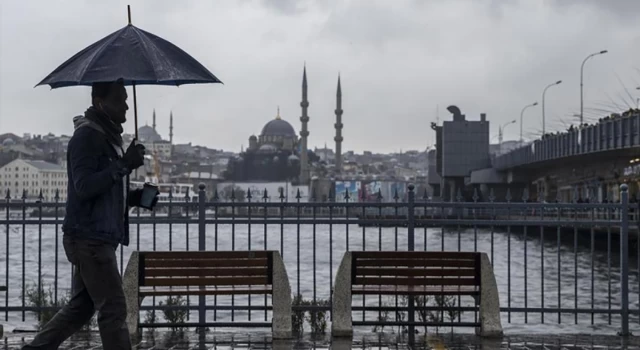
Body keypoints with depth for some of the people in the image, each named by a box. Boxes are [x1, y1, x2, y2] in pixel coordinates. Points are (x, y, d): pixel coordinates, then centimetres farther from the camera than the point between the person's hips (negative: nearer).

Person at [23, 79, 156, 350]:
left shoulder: (108, 135, 18)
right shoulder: (86, 136, -13)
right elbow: (85, 186, -23)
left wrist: (136, 197, 8)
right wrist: (124, 165, -25)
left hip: (98, 238, 10)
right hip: (89, 237, -10)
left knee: (81, 306, 15)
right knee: (113, 309, -7)